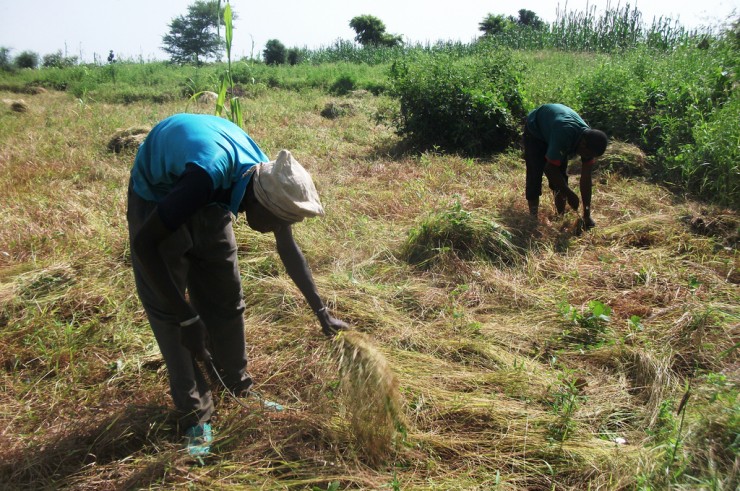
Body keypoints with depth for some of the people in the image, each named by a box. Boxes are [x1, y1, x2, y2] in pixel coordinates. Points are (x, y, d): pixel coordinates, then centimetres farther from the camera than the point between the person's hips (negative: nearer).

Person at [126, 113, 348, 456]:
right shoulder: (210, 174, -42)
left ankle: (240, 392, 18)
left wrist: (321, 311, 1)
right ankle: (195, 416, 3)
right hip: (158, 198, -5)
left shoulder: (268, 180, -21)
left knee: (225, 299, 4)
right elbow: (143, 242, -34)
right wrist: (187, 318, -30)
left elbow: (288, 250, -3)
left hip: (209, 200, 5)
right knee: (168, 311, -8)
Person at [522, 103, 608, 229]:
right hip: (535, 130, -5)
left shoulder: (589, 140, -24)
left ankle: (561, 216, 9)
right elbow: (549, 168, -38)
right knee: (535, 174, -14)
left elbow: (586, 178, -20)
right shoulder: (564, 135, -45)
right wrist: (570, 194, -30)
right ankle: (533, 218, -8)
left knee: (561, 175, 0)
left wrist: (587, 214, -19)